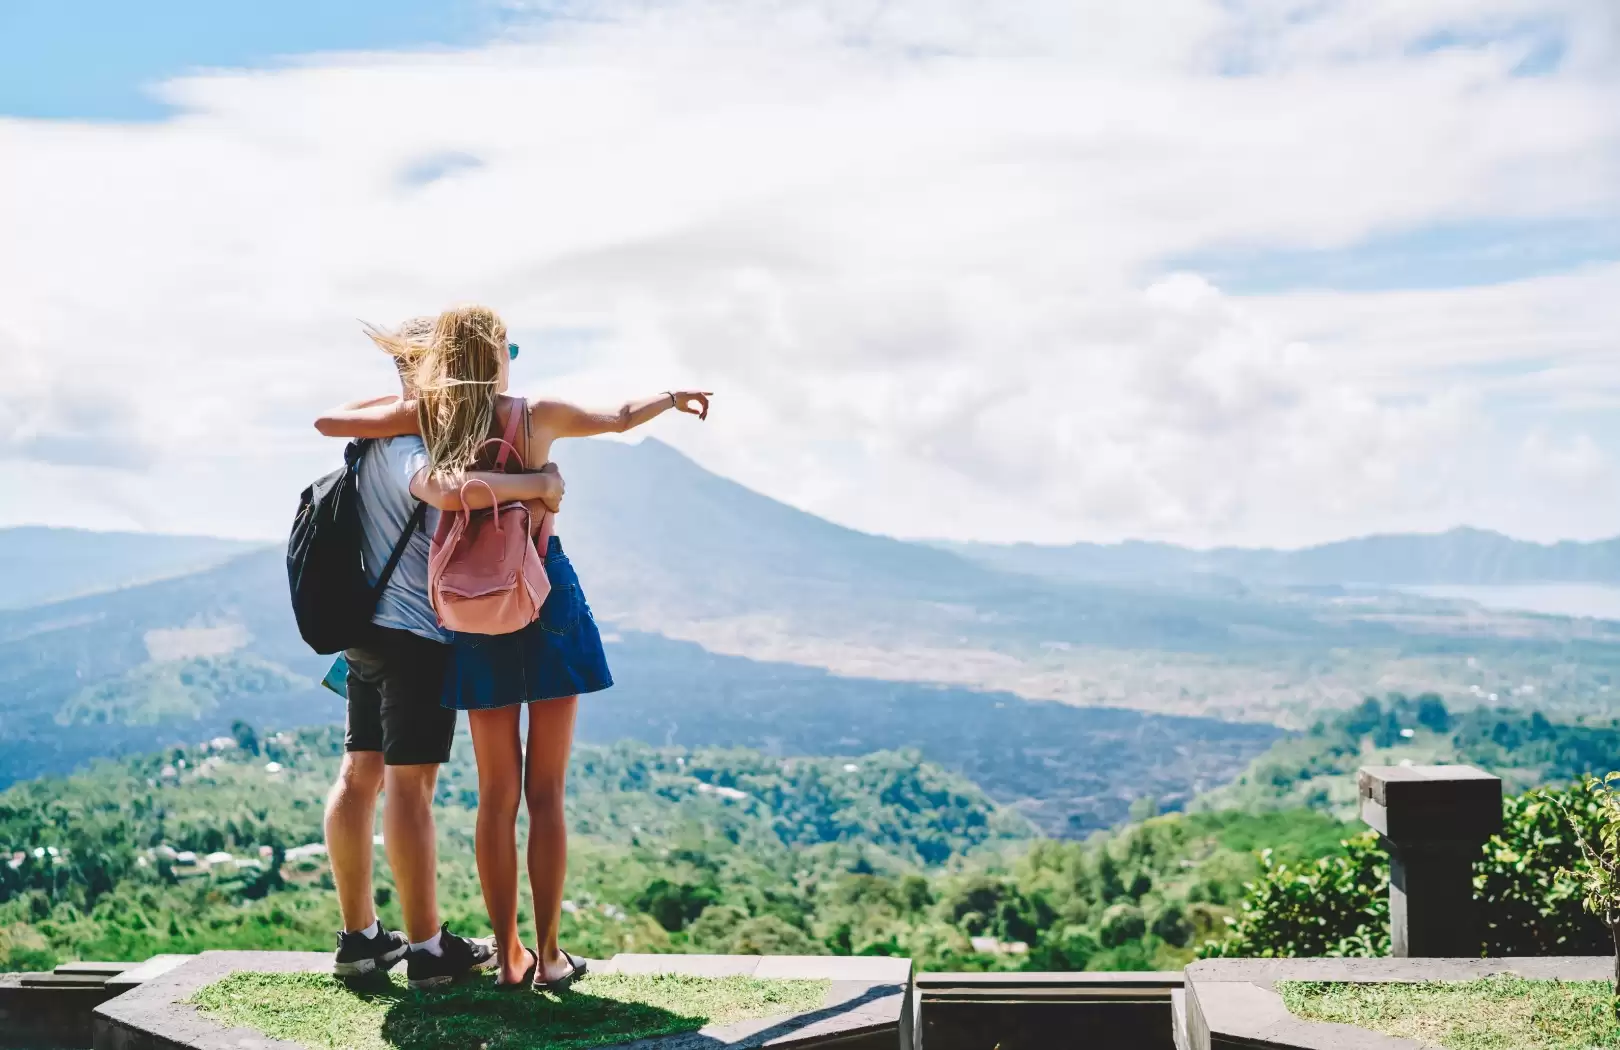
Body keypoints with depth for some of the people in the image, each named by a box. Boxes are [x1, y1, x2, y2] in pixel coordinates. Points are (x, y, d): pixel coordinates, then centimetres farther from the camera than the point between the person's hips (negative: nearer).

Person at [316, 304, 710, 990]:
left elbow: (329, 422, 7)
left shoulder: (426, 417, 0)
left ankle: (509, 955, 13)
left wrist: (403, 397, 21)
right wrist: (674, 397, 33)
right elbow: (621, 419, 13)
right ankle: (548, 954, 7)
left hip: (477, 612, 2)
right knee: (546, 792, 4)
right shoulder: (538, 416, -3)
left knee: (497, 795, 10)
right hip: (547, 602, -2)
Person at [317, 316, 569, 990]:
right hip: (416, 630, -10)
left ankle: (358, 937, 21)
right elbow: (447, 489, -38)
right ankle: (428, 949, 2)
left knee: (360, 772, 12)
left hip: (368, 626, 10)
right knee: (411, 782, -5)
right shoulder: (412, 446, -17)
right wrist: (537, 484, -28)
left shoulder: (381, 438, 13)